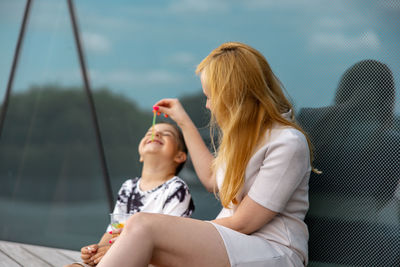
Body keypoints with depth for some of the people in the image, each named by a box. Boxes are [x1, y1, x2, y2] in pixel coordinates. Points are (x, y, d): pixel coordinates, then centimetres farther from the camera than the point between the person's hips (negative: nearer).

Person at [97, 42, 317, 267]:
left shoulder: (288, 143, -13)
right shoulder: (245, 135, 17)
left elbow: (241, 223, -12)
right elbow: (212, 179, 34)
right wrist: (184, 123, 33)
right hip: (230, 244, 8)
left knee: (143, 225, -27)